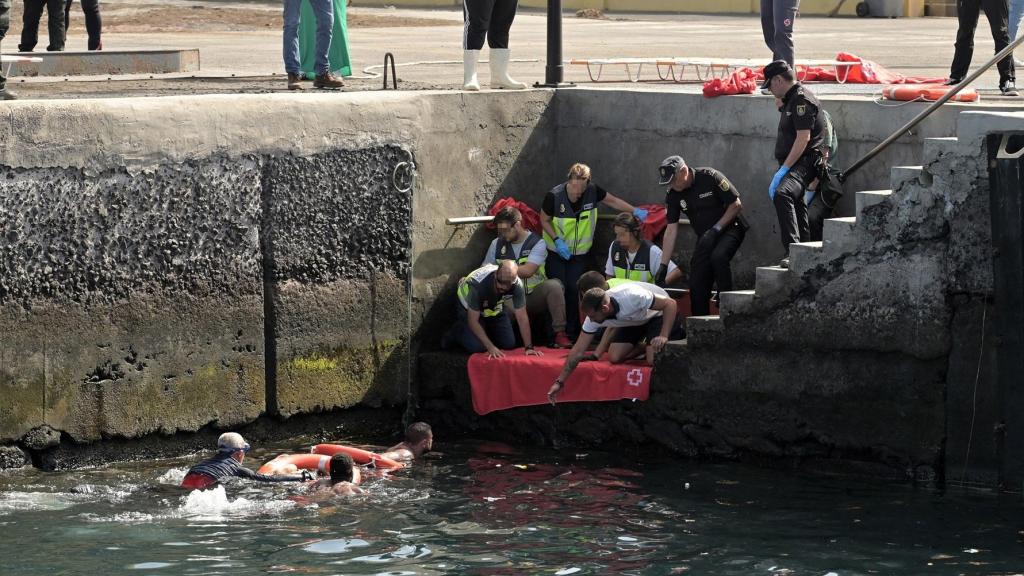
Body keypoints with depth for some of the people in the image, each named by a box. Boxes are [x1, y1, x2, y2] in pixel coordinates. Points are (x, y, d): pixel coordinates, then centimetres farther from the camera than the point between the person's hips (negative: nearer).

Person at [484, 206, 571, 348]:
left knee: (554, 285, -33)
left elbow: (527, 271, -19)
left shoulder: (537, 243, -6)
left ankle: (560, 333, -27)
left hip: (535, 294, -1)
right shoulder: (497, 244, 8)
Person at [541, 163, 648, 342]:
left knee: (574, 289, -3)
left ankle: (572, 332, 6)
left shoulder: (592, 191, -16)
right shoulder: (554, 196, -22)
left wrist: (635, 211, -11)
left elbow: (613, 201, 0)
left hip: (579, 252, 2)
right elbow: (544, 220, -8)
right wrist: (557, 240, -20)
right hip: (556, 252, -2)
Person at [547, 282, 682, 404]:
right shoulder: (594, 315, -22)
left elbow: (670, 303, -32)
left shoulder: (632, 297, -41)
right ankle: (644, 347, 13)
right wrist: (559, 382, -18)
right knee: (614, 357, -12)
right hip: (633, 321, 6)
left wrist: (663, 336, -41)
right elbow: (578, 351, -15)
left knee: (654, 359, -26)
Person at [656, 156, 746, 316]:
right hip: (705, 237, 5)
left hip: (729, 228, -5)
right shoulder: (672, 195, -6)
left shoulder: (710, 177, -20)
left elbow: (736, 205, -15)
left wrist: (717, 228, -22)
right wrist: (663, 266, -10)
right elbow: (671, 230, -5)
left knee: (718, 256, -35)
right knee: (697, 287, -4)